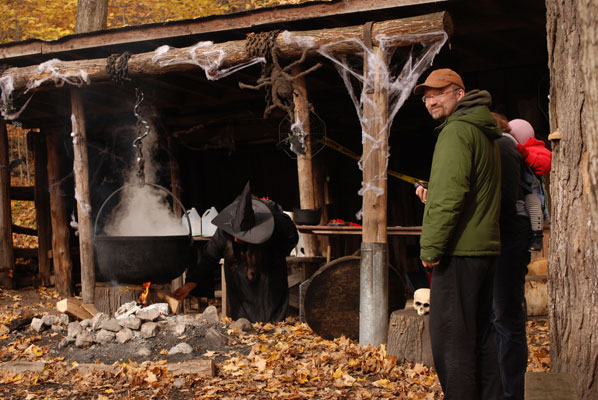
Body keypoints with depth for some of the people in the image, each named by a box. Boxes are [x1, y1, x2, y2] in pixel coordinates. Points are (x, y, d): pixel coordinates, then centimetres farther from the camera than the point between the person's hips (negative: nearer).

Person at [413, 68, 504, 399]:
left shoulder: (457, 130, -9)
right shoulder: (485, 134, 21)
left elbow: (451, 191, -19)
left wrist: (431, 247, -17)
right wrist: (433, 198, 14)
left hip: (459, 251, -10)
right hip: (485, 248, 10)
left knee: (450, 340, -7)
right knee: (480, 337, 14)